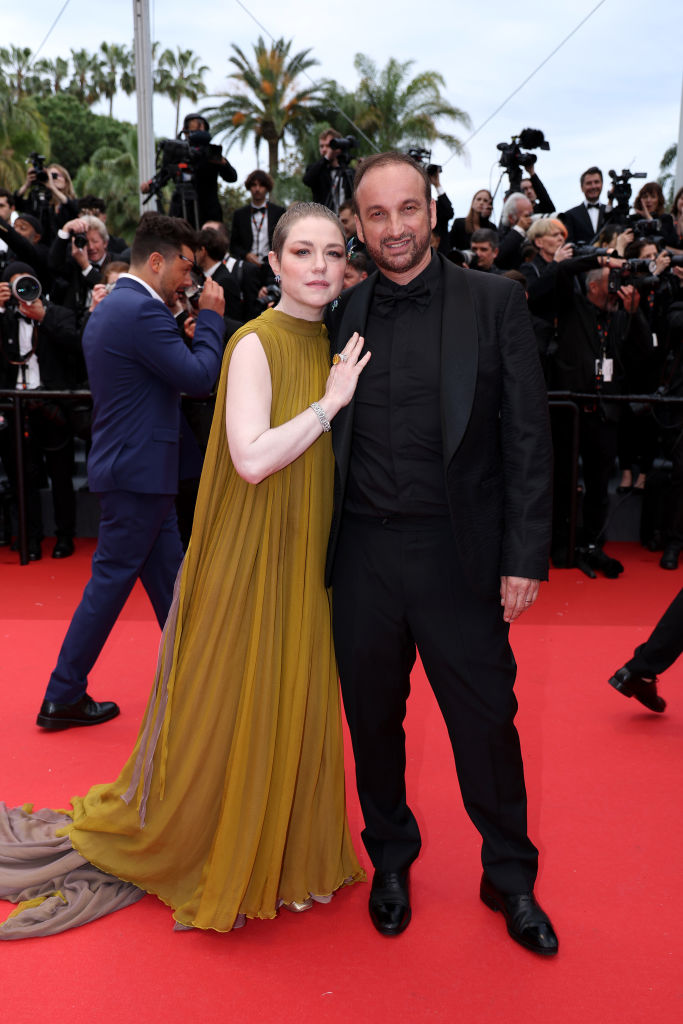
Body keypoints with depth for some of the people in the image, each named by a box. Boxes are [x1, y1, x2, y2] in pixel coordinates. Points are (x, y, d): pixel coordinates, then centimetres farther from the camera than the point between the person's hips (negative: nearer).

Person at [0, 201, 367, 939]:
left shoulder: (332, 346, 8)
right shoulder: (256, 342, -13)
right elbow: (252, 458, -24)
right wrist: (330, 401, -18)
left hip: (306, 560, 7)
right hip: (251, 555, -7)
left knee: (295, 704, 15)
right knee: (235, 708, 7)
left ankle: (279, 846, 36)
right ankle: (201, 848, 31)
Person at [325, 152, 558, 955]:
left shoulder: (493, 300, -1)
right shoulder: (342, 315, 6)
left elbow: (527, 435, -4)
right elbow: (325, 436, 9)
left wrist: (525, 557, -8)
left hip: (460, 556, -2)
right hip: (363, 557, 3)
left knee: (486, 721, 8)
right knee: (373, 719, 15)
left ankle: (511, 877, 33)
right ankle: (391, 859, 40)